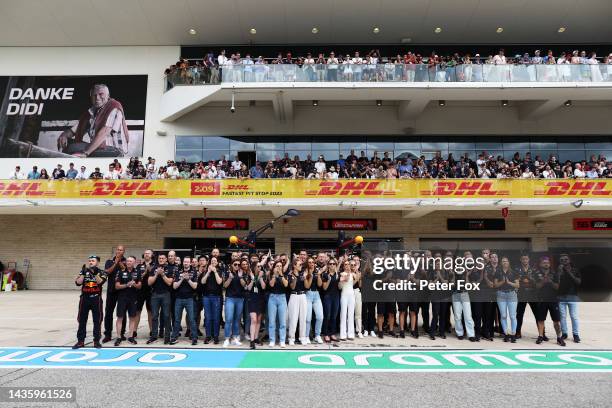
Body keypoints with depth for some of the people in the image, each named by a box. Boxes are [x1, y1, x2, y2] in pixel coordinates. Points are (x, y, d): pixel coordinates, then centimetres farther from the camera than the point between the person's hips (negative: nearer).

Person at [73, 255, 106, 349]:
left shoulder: (101, 272, 1)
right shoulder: (83, 272, 6)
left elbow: (100, 282, -17)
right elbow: (78, 283, -7)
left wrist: (95, 273, -23)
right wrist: (83, 273, -15)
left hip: (96, 299, -2)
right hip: (85, 298, 2)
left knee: (97, 320, 3)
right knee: (82, 320, 6)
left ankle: (96, 341, 13)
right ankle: (80, 341, 15)